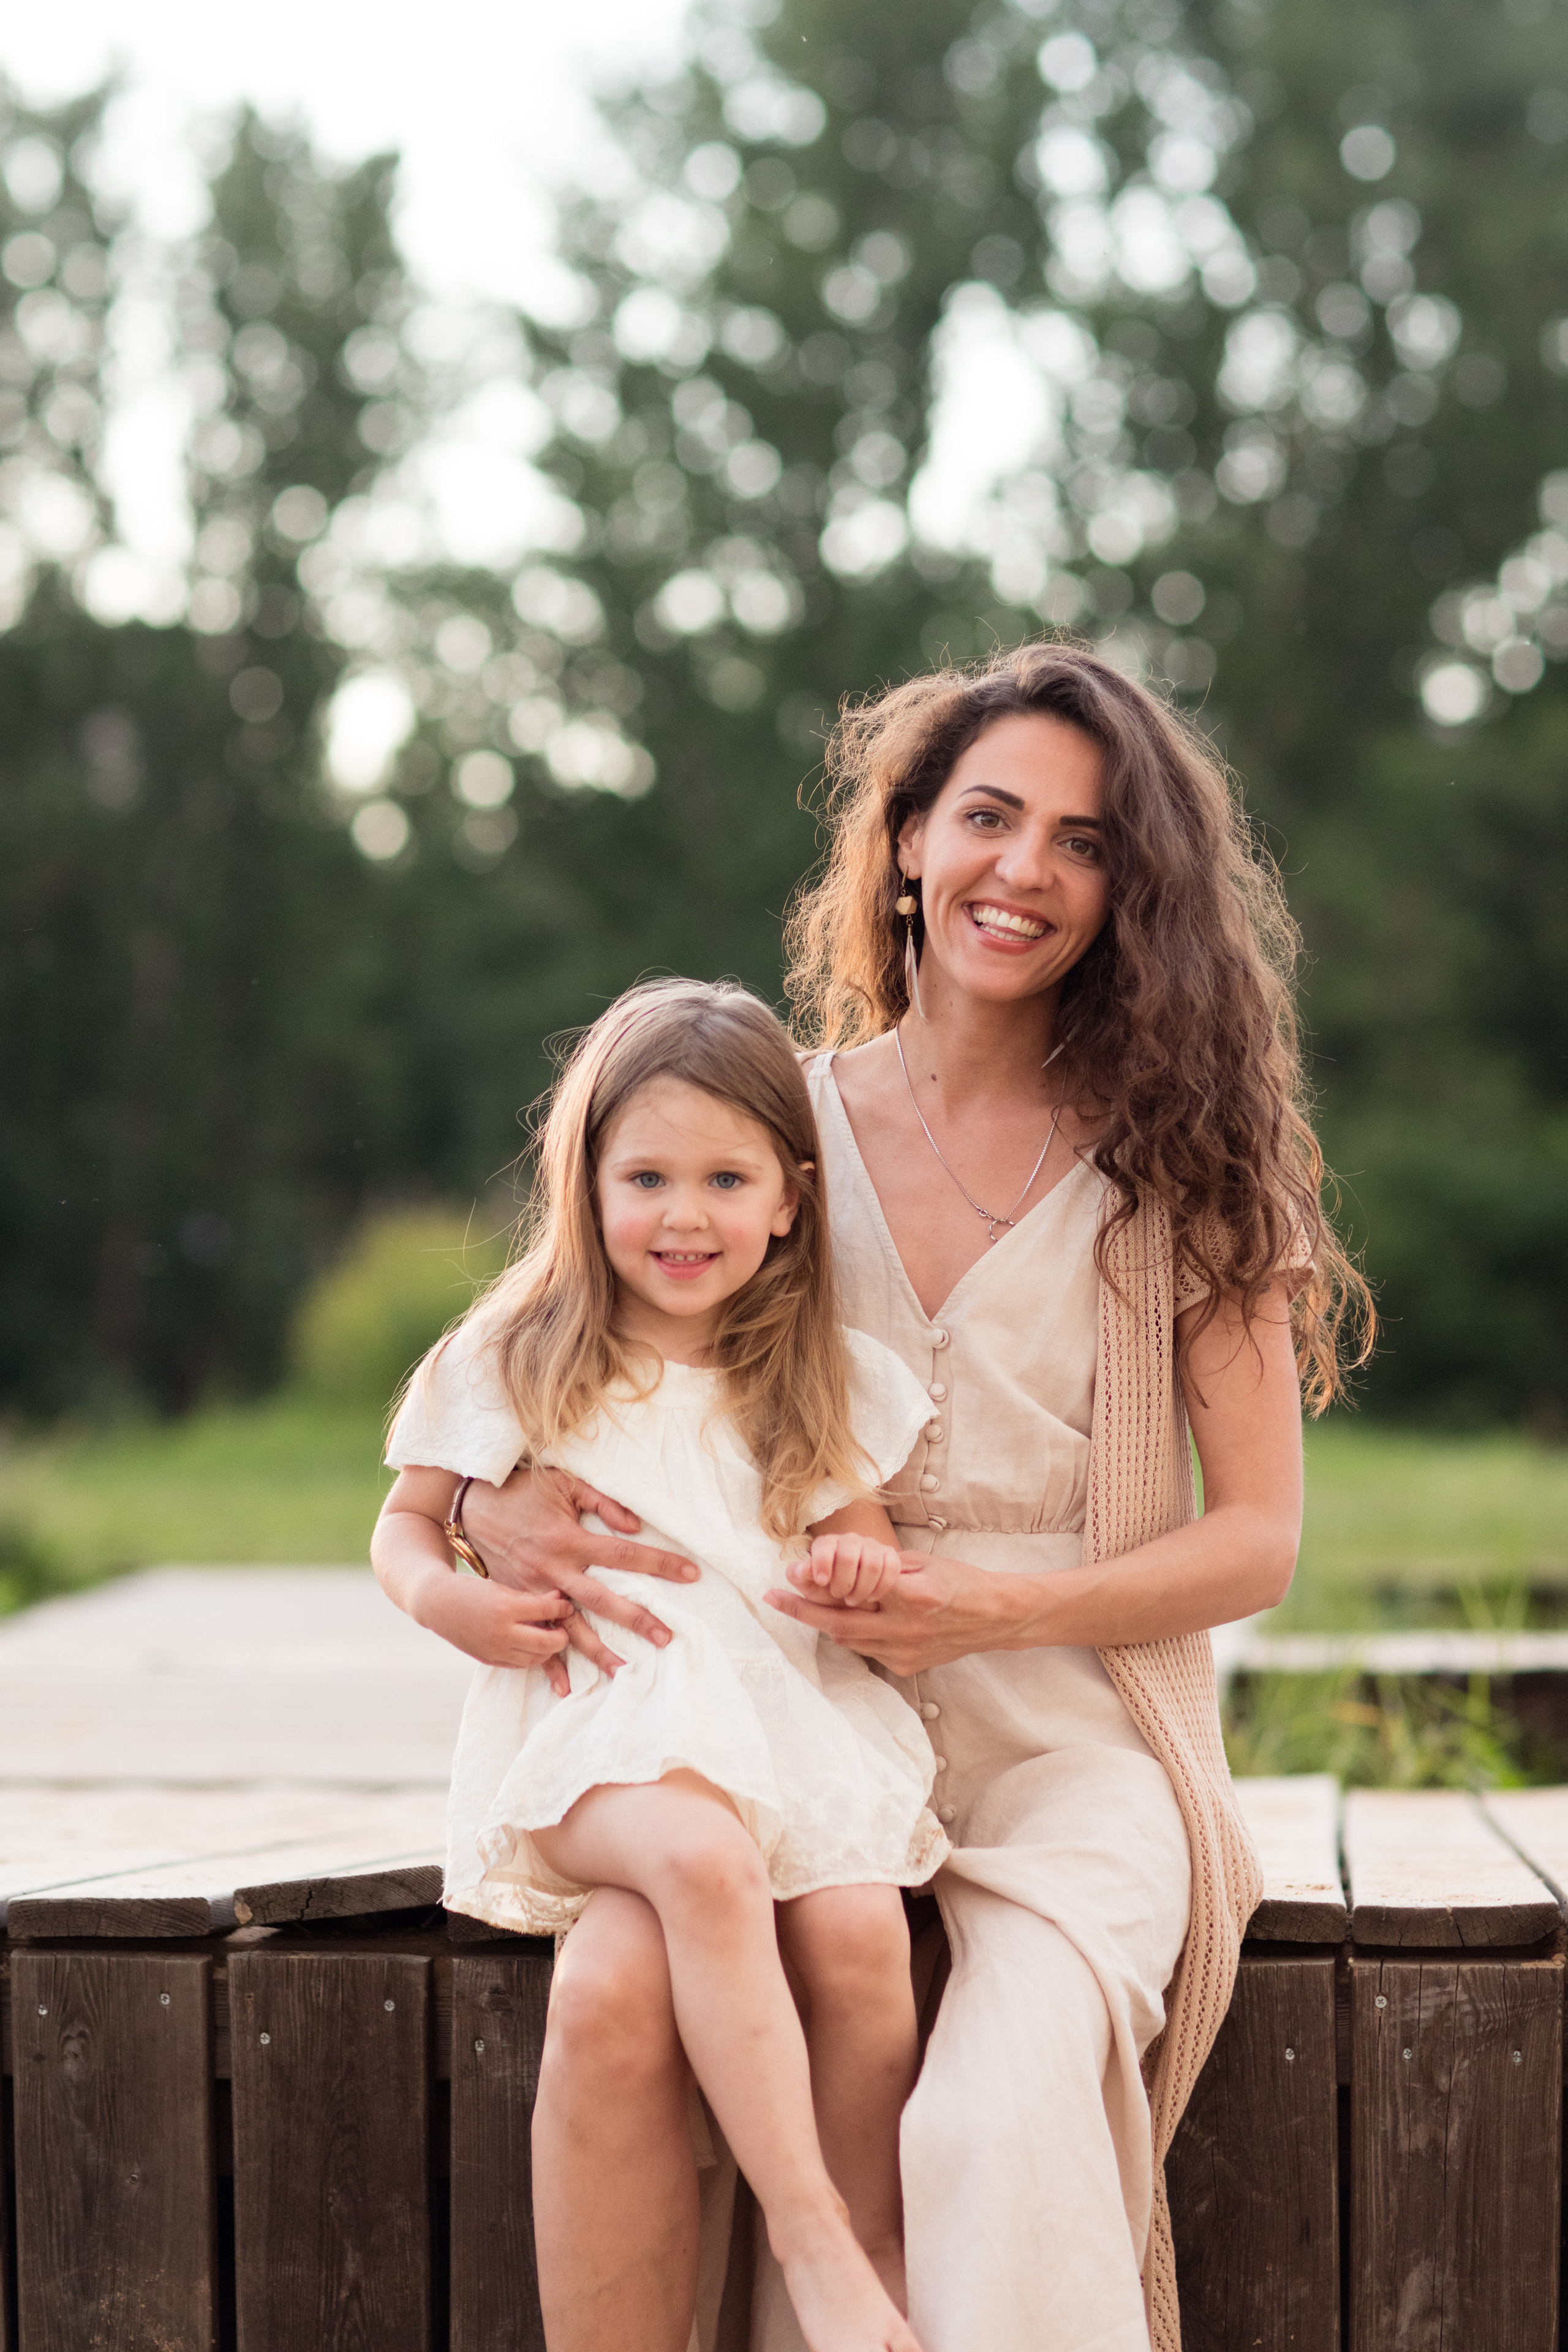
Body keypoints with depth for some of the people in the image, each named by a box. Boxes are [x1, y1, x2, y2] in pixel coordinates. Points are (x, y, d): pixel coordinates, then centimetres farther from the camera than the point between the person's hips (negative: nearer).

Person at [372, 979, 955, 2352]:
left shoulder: (826, 1383, 14)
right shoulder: (516, 1363, 8)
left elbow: (863, 1549, 21)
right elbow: (407, 1526, 15)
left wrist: (865, 1570, -4)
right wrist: (449, 1597, -7)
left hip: (792, 1711, 3)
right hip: (596, 1719, -3)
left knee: (860, 1933, -27)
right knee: (705, 1861, -36)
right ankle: (810, 2241, -31)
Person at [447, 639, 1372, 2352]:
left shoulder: (1177, 1159, 5)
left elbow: (1257, 1541, 4)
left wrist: (988, 1607, -14)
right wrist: (505, 1514, -8)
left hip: (1072, 1737, -2)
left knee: (1006, 2110, -34)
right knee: (611, 2001, -30)